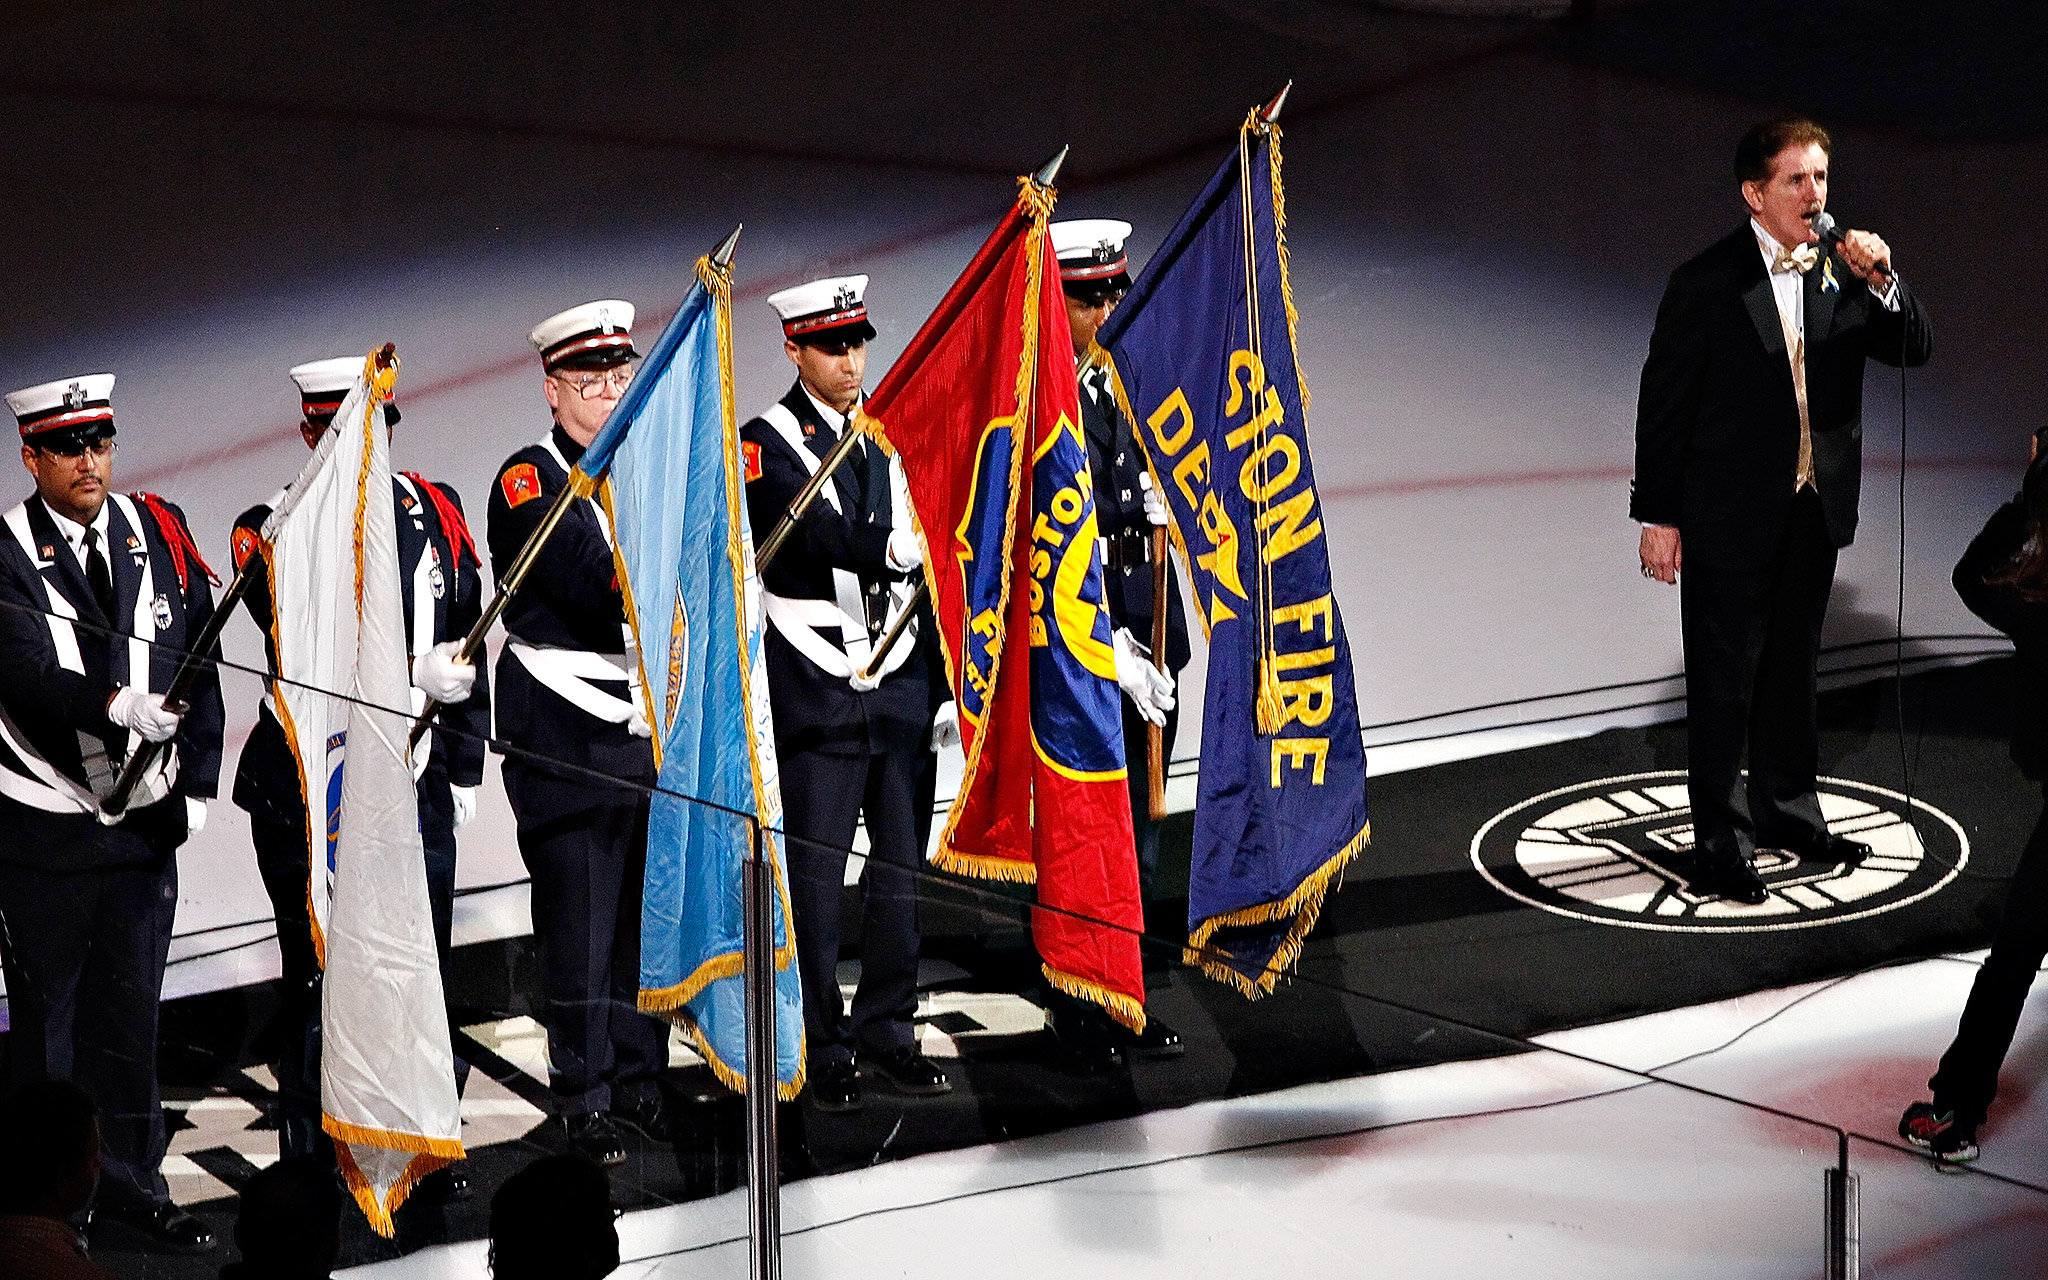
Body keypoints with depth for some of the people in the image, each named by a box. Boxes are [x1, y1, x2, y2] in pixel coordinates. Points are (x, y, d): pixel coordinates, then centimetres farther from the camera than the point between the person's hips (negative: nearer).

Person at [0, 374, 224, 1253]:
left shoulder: (157, 531, 3)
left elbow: (197, 665, 8)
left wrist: (196, 781, 5)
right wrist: (117, 705, -41)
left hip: (144, 820, 4)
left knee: (131, 1012, 13)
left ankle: (132, 1181, 25)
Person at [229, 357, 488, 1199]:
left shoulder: (433, 511, 7)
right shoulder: (270, 531, -6)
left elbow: (466, 646, 12)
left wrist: (464, 768, 11)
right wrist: (411, 671, -35)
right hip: (310, 796, -3)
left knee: (424, 972, 8)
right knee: (319, 979, 3)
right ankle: (313, 1159, 16)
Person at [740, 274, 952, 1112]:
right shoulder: (766, 446, -4)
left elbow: (927, 570, 13)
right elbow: (820, 537, -22)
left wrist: (946, 684, 12)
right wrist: (895, 552, -35)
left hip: (903, 688, 5)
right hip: (816, 697, -4)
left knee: (903, 867, 8)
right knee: (814, 880, 0)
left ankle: (887, 1027, 22)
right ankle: (822, 1048, 12)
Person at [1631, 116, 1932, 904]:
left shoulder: (1845, 270, 1)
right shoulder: (1707, 284, -13)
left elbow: (1913, 349, 0)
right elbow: (1664, 404, -10)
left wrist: (1881, 281, -19)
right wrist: (1658, 516, -11)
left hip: (1814, 508, 5)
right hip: (1731, 515, -5)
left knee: (1791, 671, 19)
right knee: (1723, 684, 4)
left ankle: (1786, 813, 34)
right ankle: (1719, 845, 13)